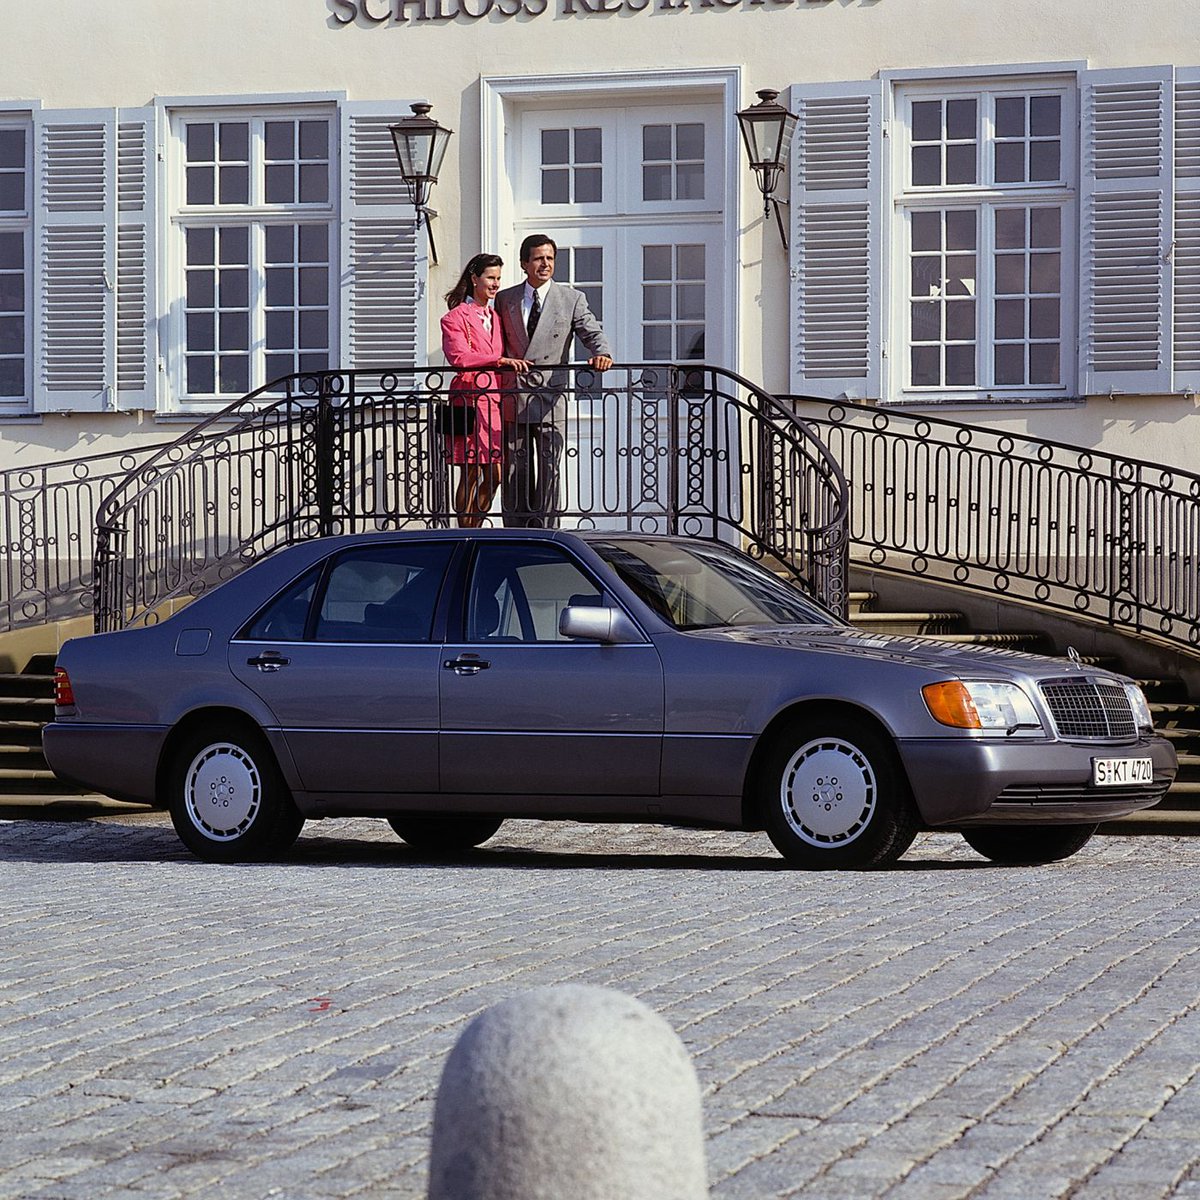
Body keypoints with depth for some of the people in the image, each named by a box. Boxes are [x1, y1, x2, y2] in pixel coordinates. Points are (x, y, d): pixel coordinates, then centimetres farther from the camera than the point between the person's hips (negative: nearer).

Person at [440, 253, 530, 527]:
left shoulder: (495, 317, 21)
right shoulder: (456, 317, -3)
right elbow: (458, 356, -20)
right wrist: (500, 360, -27)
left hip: (495, 401, 7)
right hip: (470, 400, -7)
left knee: (493, 476, 3)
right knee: (471, 474, -5)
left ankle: (474, 532, 15)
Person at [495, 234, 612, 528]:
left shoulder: (572, 299, 5)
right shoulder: (505, 299, 12)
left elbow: (592, 333, -4)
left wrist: (602, 354, -25)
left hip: (550, 397, -2)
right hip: (513, 399, 2)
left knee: (549, 469, -3)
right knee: (515, 471, 4)